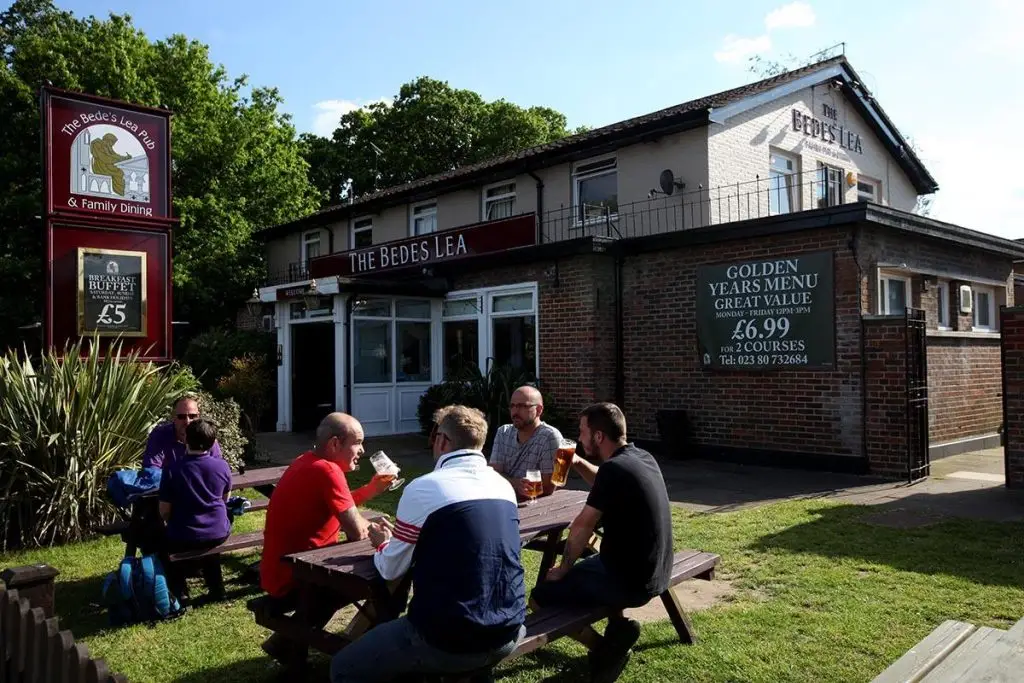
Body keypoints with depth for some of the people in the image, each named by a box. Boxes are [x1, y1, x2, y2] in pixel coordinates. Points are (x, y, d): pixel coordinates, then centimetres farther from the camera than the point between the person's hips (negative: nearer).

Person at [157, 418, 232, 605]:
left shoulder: (172, 469, -13)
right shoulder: (222, 466, -5)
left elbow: (164, 511, -7)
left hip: (183, 538, -3)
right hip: (218, 533, 3)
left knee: (161, 540, 30)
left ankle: (179, 592, 25)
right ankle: (216, 588, 35)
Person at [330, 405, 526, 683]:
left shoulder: (423, 488, -11)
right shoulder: (505, 486, 6)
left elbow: (390, 570, -1)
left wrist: (383, 544, 21)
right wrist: (401, 537, 27)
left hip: (448, 641, -6)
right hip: (510, 634, 6)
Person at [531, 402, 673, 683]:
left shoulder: (614, 468, -22)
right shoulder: (643, 458, 5)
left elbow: (582, 527, -17)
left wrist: (562, 569, -3)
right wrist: (579, 464, 7)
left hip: (632, 580, -9)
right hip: (654, 572, 9)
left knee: (540, 596, -3)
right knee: (581, 569, 31)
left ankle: (612, 641, 6)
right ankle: (617, 627, 13)